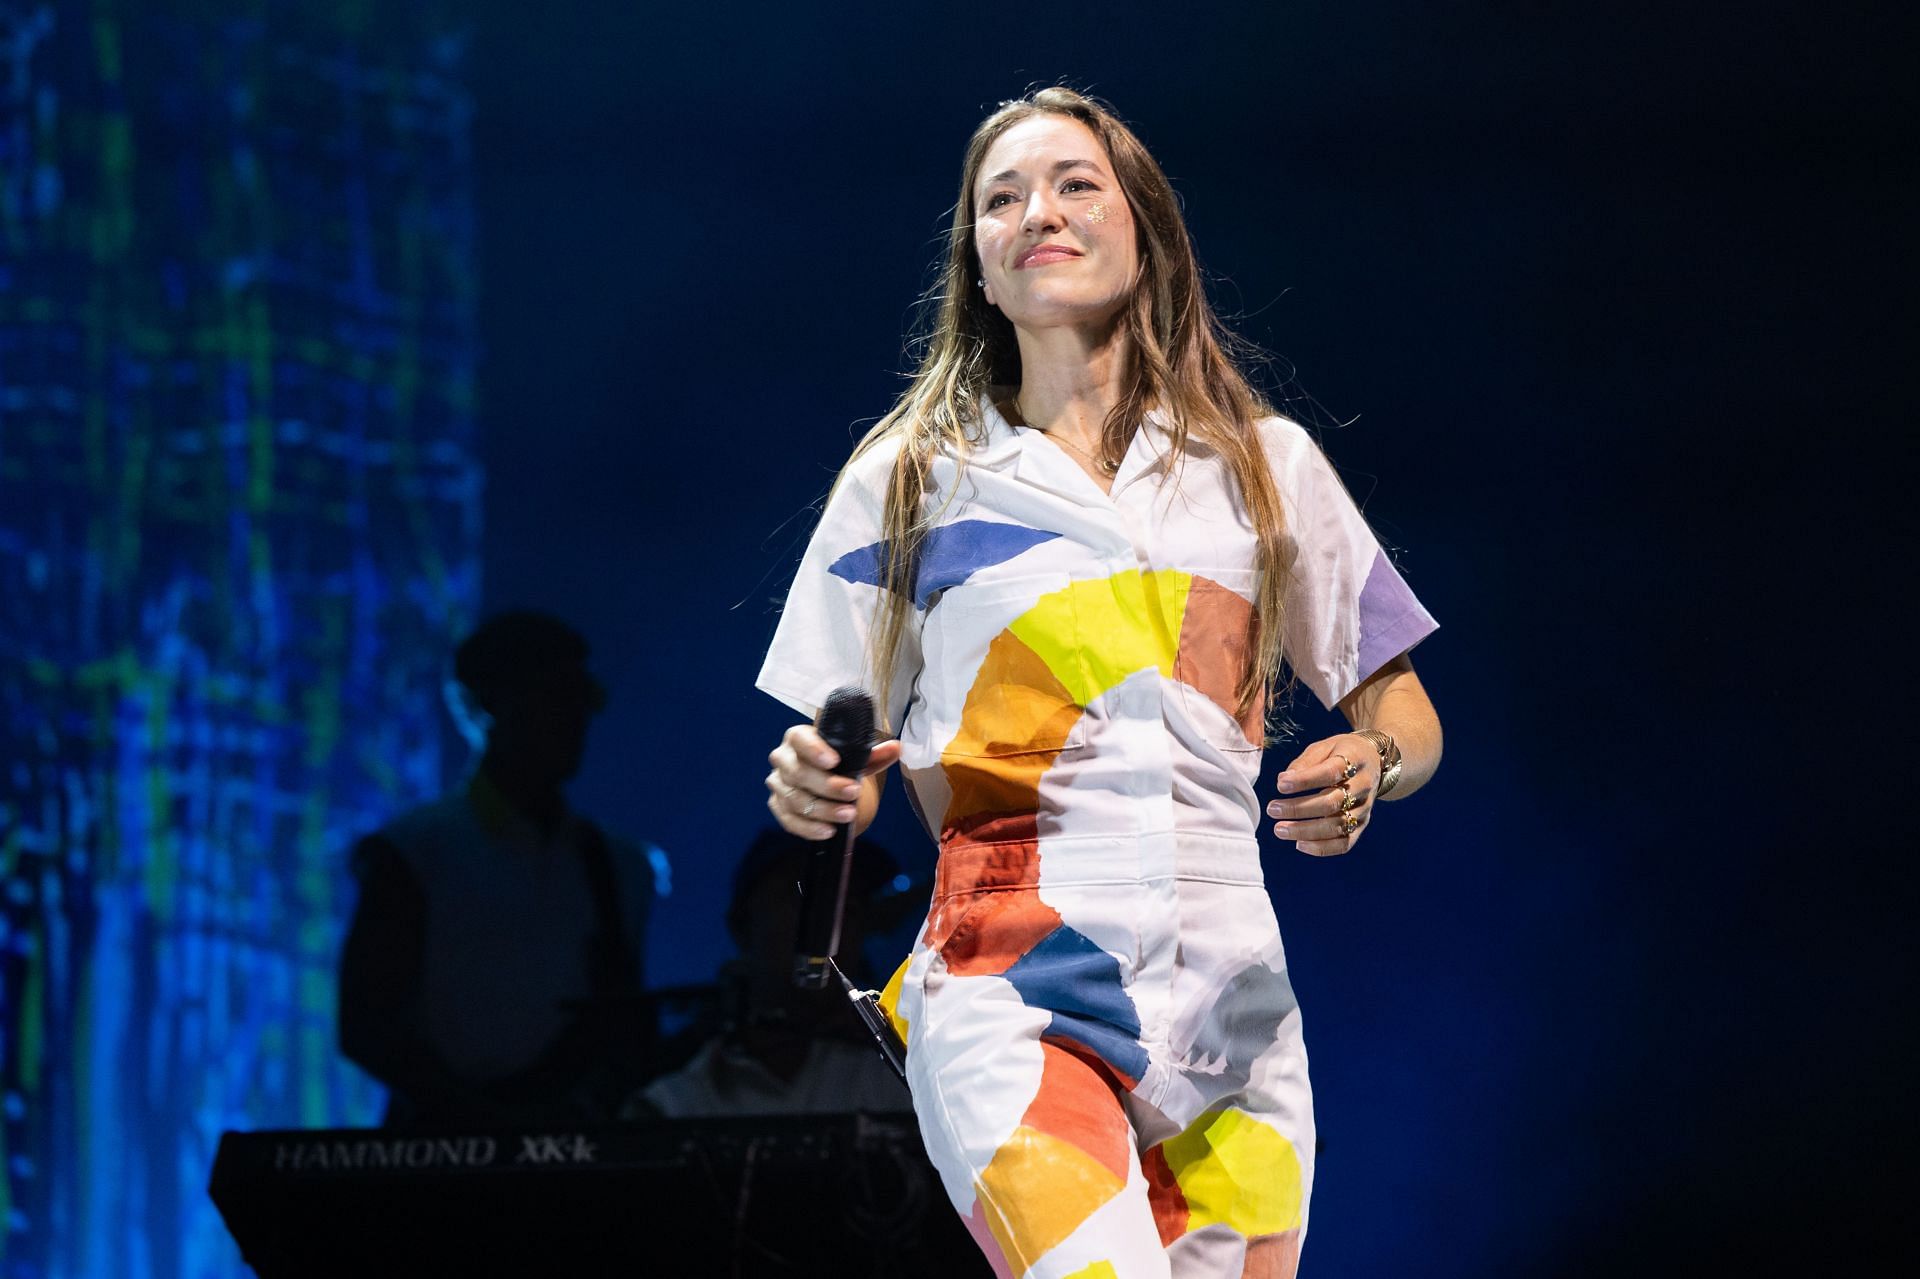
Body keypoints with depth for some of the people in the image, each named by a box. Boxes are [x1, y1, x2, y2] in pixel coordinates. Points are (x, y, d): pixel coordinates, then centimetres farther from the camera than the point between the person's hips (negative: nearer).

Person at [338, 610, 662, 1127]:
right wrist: (489, 1118, -13)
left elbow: (631, 1035, 16)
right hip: (444, 1145, -4)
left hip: (572, 1144, 4)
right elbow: (365, 1027, -3)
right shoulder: (412, 856, 2)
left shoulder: (622, 868, 15)